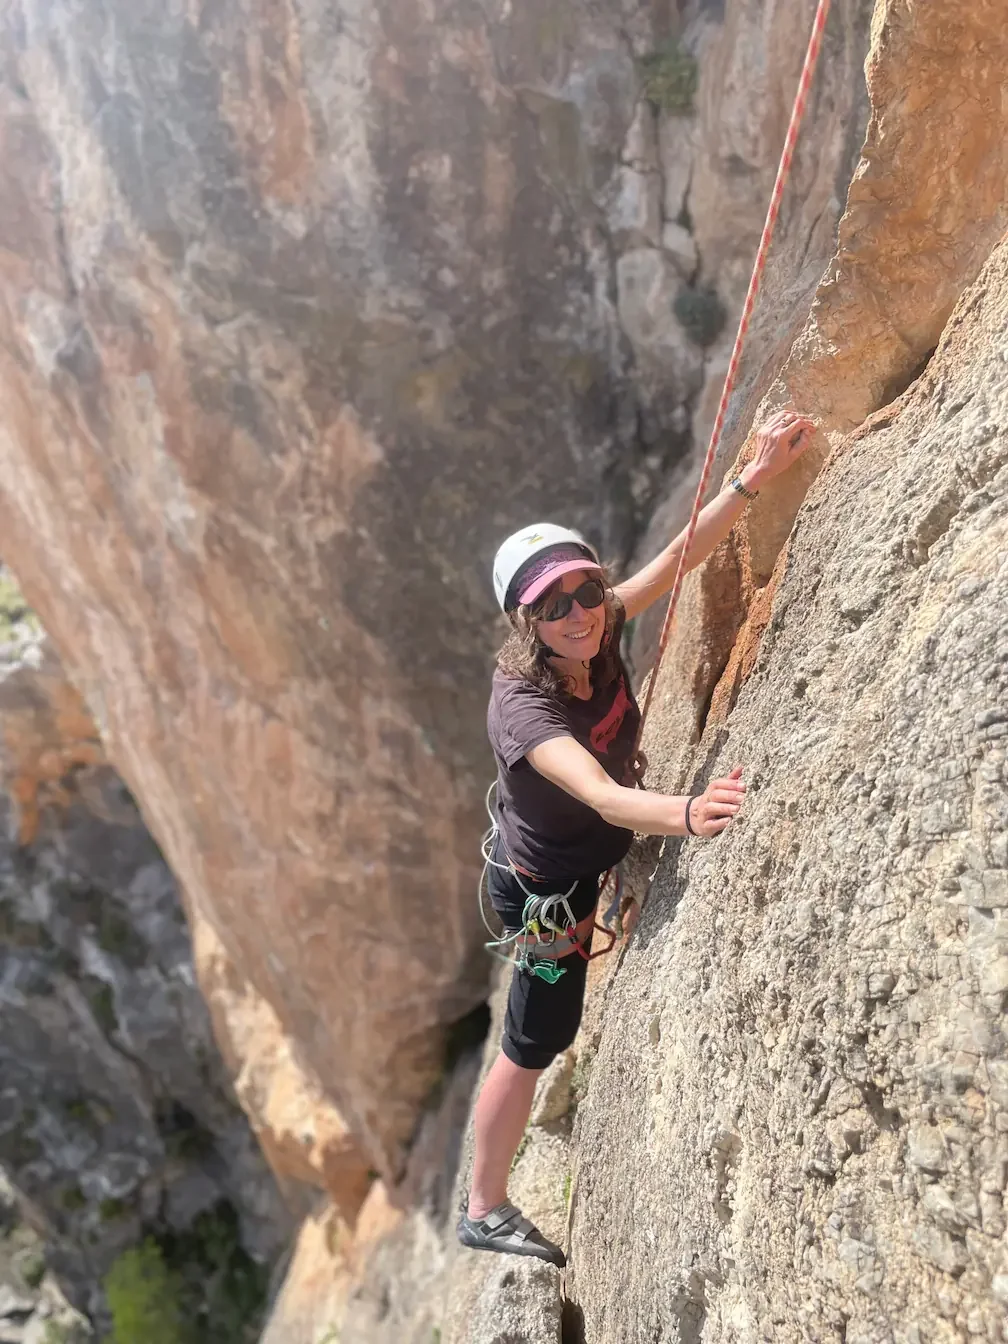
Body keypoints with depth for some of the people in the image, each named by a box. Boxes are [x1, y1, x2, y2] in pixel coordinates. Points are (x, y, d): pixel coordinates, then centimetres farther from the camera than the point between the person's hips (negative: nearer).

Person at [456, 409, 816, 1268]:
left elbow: (680, 556, -20)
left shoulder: (599, 633, -18)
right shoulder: (521, 706, -39)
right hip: (548, 889, -6)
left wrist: (754, 479, -33)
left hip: (598, 853, 6)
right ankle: (486, 1212, 35)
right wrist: (690, 814, -73)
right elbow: (605, 799, -53)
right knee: (534, 1046, 12)